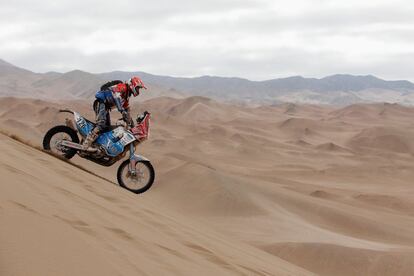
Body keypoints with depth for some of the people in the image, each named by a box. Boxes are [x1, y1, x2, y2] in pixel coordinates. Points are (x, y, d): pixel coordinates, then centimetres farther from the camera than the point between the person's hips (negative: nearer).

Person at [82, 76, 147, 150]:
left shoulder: (127, 95, 21)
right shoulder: (123, 87, -11)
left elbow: (126, 109, 30)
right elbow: (116, 96, -32)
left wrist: (130, 122, 29)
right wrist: (122, 110, -42)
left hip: (106, 106, 11)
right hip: (101, 102, -11)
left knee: (107, 127, 9)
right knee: (101, 125, -26)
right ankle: (87, 142, -35)